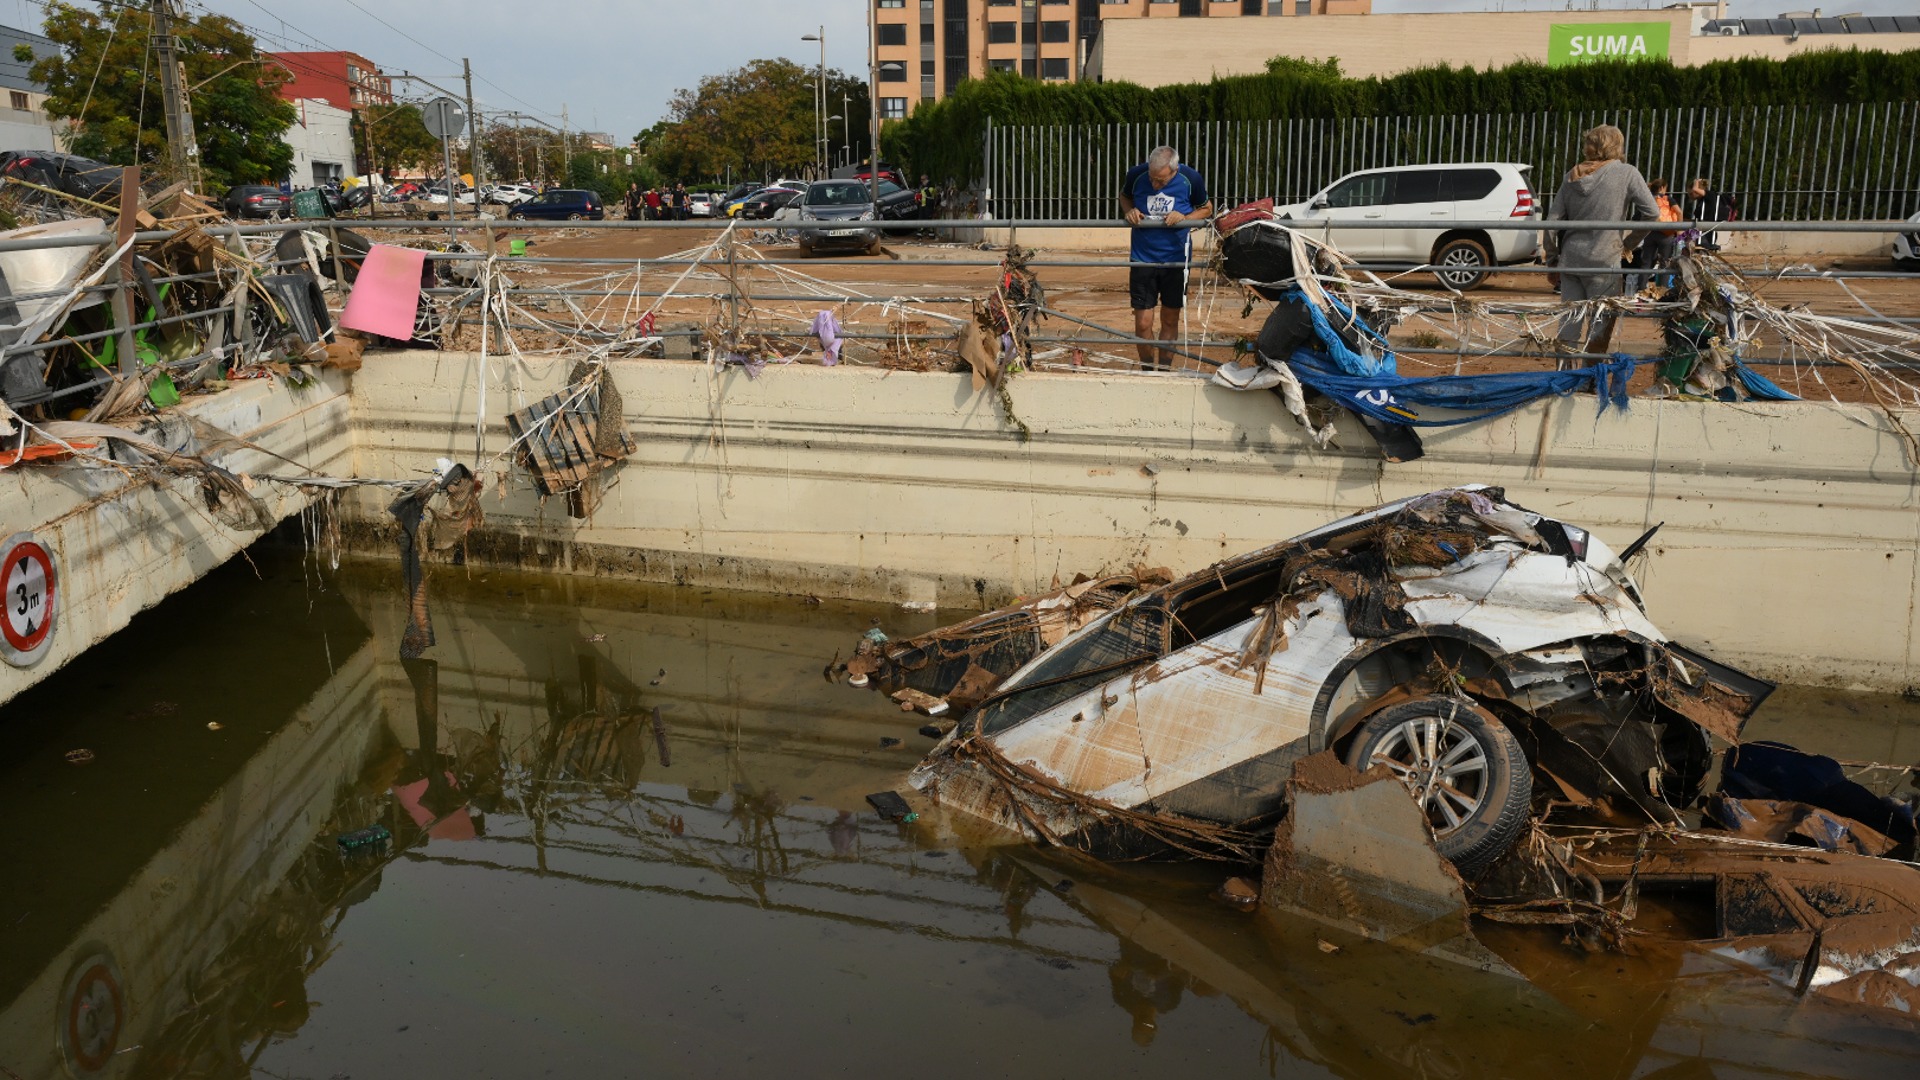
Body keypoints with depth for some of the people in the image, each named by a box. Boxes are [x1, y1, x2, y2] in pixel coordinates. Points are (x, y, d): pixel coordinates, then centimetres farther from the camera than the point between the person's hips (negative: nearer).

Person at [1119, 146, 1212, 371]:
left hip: (1176, 259, 0)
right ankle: (1147, 371, 18)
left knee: (1170, 320, 11)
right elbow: (1124, 196, 11)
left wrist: (1184, 218, -16)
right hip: (1143, 259, 0)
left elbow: (1207, 209, 3)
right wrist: (1129, 211, -11)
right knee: (1143, 323, -3)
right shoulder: (1137, 174, -11)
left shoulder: (1191, 179, -13)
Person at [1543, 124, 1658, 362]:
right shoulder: (1626, 173, -1)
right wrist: (1630, 243, 5)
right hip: (1604, 262, -4)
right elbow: (1651, 212, -9)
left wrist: (1552, 262, 15)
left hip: (1570, 260, 4)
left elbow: (1553, 221, 8)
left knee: (1569, 330, 6)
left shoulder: (1573, 175, 10)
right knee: (1599, 331, 3)